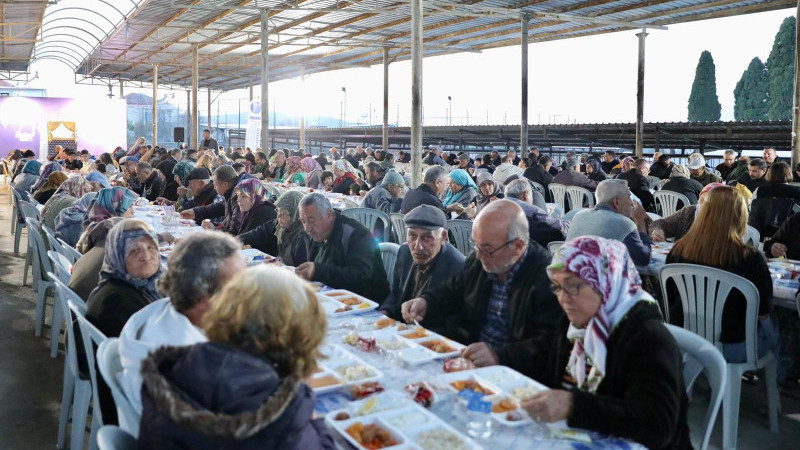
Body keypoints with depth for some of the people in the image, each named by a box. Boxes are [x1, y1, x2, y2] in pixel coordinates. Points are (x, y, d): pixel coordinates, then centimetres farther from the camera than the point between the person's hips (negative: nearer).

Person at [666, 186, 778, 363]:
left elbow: (669, 302, 0)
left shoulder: (678, 250, -14)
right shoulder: (750, 258, -24)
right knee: (773, 329, 30)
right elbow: (763, 313, -12)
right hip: (732, 348, -3)